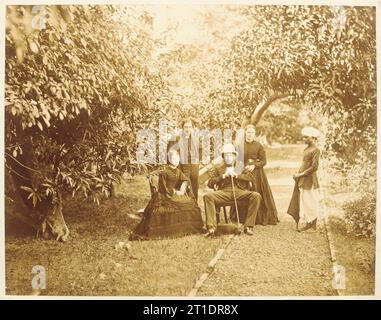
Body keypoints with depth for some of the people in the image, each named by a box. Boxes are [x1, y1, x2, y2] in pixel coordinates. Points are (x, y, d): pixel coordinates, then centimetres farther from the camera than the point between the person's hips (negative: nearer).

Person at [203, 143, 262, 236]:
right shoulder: (218, 169, 22)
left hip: (239, 192, 1)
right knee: (207, 196, -29)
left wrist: (236, 175, -4)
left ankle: (248, 226, -22)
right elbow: (210, 183, 8)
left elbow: (250, 177, 7)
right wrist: (223, 176, -2)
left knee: (256, 196, -28)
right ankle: (211, 227, -29)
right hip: (223, 192, 0)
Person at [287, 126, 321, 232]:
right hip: (302, 179, 8)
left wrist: (301, 174, -16)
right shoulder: (307, 148, 12)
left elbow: (314, 167, -20)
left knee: (309, 202, 0)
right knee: (300, 201, 10)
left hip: (309, 180, -8)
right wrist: (298, 173, 5)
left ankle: (310, 224, 10)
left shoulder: (315, 150, -14)